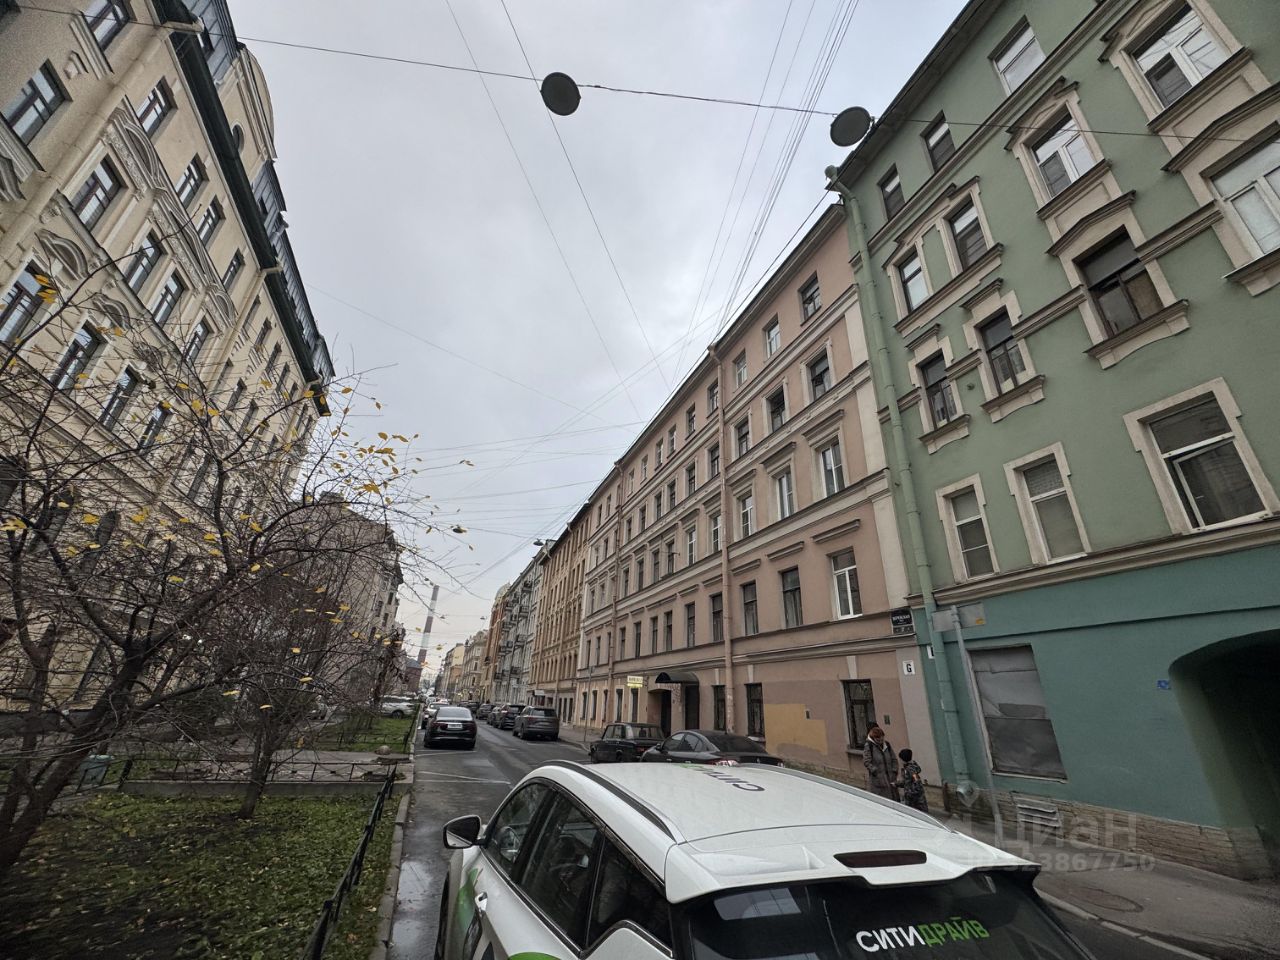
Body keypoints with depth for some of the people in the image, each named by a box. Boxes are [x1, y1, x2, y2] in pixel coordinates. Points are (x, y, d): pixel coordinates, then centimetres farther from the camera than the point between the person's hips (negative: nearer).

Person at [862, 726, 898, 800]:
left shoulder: (886, 744, 8)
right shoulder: (868, 746, -9)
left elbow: (894, 759, 14)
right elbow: (867, 762, -12)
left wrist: (894, 771, 3)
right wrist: (876, 772, -18)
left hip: (889, 779, 6)